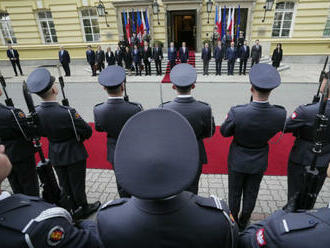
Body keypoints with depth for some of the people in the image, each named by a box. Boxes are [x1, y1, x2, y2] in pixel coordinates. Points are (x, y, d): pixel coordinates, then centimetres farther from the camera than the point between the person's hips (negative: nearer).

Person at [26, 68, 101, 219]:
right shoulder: (67, 112, -30)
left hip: (55, 156, 5)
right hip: (74, 154, -5)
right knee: (77, 184, 14)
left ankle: (73, 209, 42)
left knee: (65, 184, 22)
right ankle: (83, 209, 36)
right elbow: (87, 131, -21)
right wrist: (78, 138, 0)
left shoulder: (36, 113, -12)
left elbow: (42, 133, 4)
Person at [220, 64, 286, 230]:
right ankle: (243, 223, 46)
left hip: (238, 161, -2)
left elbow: (224, 132, -14)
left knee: (235, 194, 21)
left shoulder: (237, 112, -32)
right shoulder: (280, 114, -22)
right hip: (259, 162, 3)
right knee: (250, 195, 24)